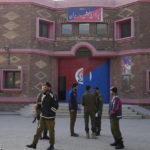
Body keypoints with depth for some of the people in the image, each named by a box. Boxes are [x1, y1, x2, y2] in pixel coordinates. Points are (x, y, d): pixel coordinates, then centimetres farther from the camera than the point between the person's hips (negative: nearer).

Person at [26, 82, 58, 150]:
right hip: (43, 116, 7)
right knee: (39, 129, 7)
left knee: (51, 131, 5)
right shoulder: (44, 95, 8)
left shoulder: (52, 96, -15)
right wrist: (38, 105, 3)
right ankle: (34, 144, 12)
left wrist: (49, 111, -15)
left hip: (49, 117, -7)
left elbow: (56, 106, -15)